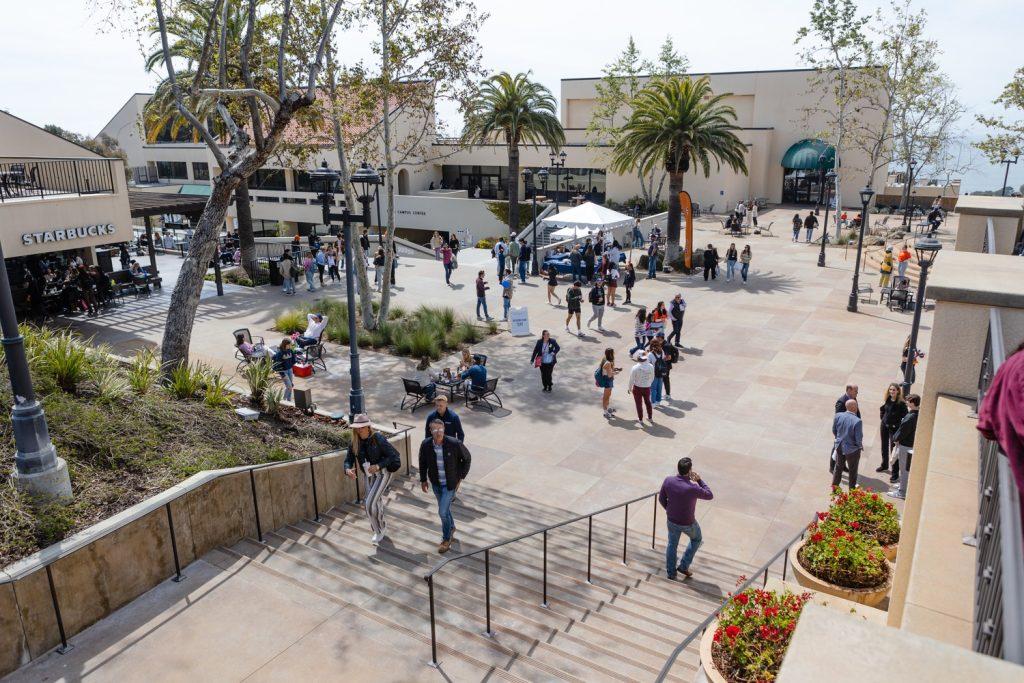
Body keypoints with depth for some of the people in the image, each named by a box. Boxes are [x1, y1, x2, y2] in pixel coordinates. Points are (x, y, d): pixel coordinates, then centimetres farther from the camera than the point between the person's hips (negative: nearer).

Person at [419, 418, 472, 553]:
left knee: (443, 512, -5)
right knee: (444, 508, 22)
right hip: (436, 483, 4)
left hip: (450, 483, -4)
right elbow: (422, 462, 2)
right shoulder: (425, 445, -17)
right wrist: (423, 480, 6)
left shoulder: (454, 444, -26)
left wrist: (461, 477, -6)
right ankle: (451, 528, 51)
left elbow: (467, 458, -8)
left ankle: (446, 540, 19)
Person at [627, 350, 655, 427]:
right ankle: (650, 418, 37)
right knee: (648, 402, 24)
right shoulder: (651, 367, -13)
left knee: (639, 404, 13)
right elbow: (652, 378, 1)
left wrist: (629, 388, 3)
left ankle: (640, 420, 24)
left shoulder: (635, 368, -23)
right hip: (647, 388, 3)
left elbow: (632, 380, -13)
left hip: (637, 388, -3)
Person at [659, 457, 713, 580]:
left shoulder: (668, 480, -20)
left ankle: (671, 573, 38)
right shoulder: (693, 488, -34)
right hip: (688, 523, -3)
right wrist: (699, 480, -9)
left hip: (671, 520, 3)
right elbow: (710, 496, -14)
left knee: (672, 544, 26)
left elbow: (661, 498, -5)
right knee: (696, 539, 30)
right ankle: (684, 566, 31)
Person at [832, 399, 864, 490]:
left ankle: (834, 486, 36)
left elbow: (834, 431, 0)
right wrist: (860, 446, 1)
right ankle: (852, 489, 36)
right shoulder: (857, 421, -29)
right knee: (853, 470, 19)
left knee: (838, 467, 23)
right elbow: (859, 438, -21)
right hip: (852, 449, -4)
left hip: (839, 447, 4)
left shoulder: (838, 416, -14)